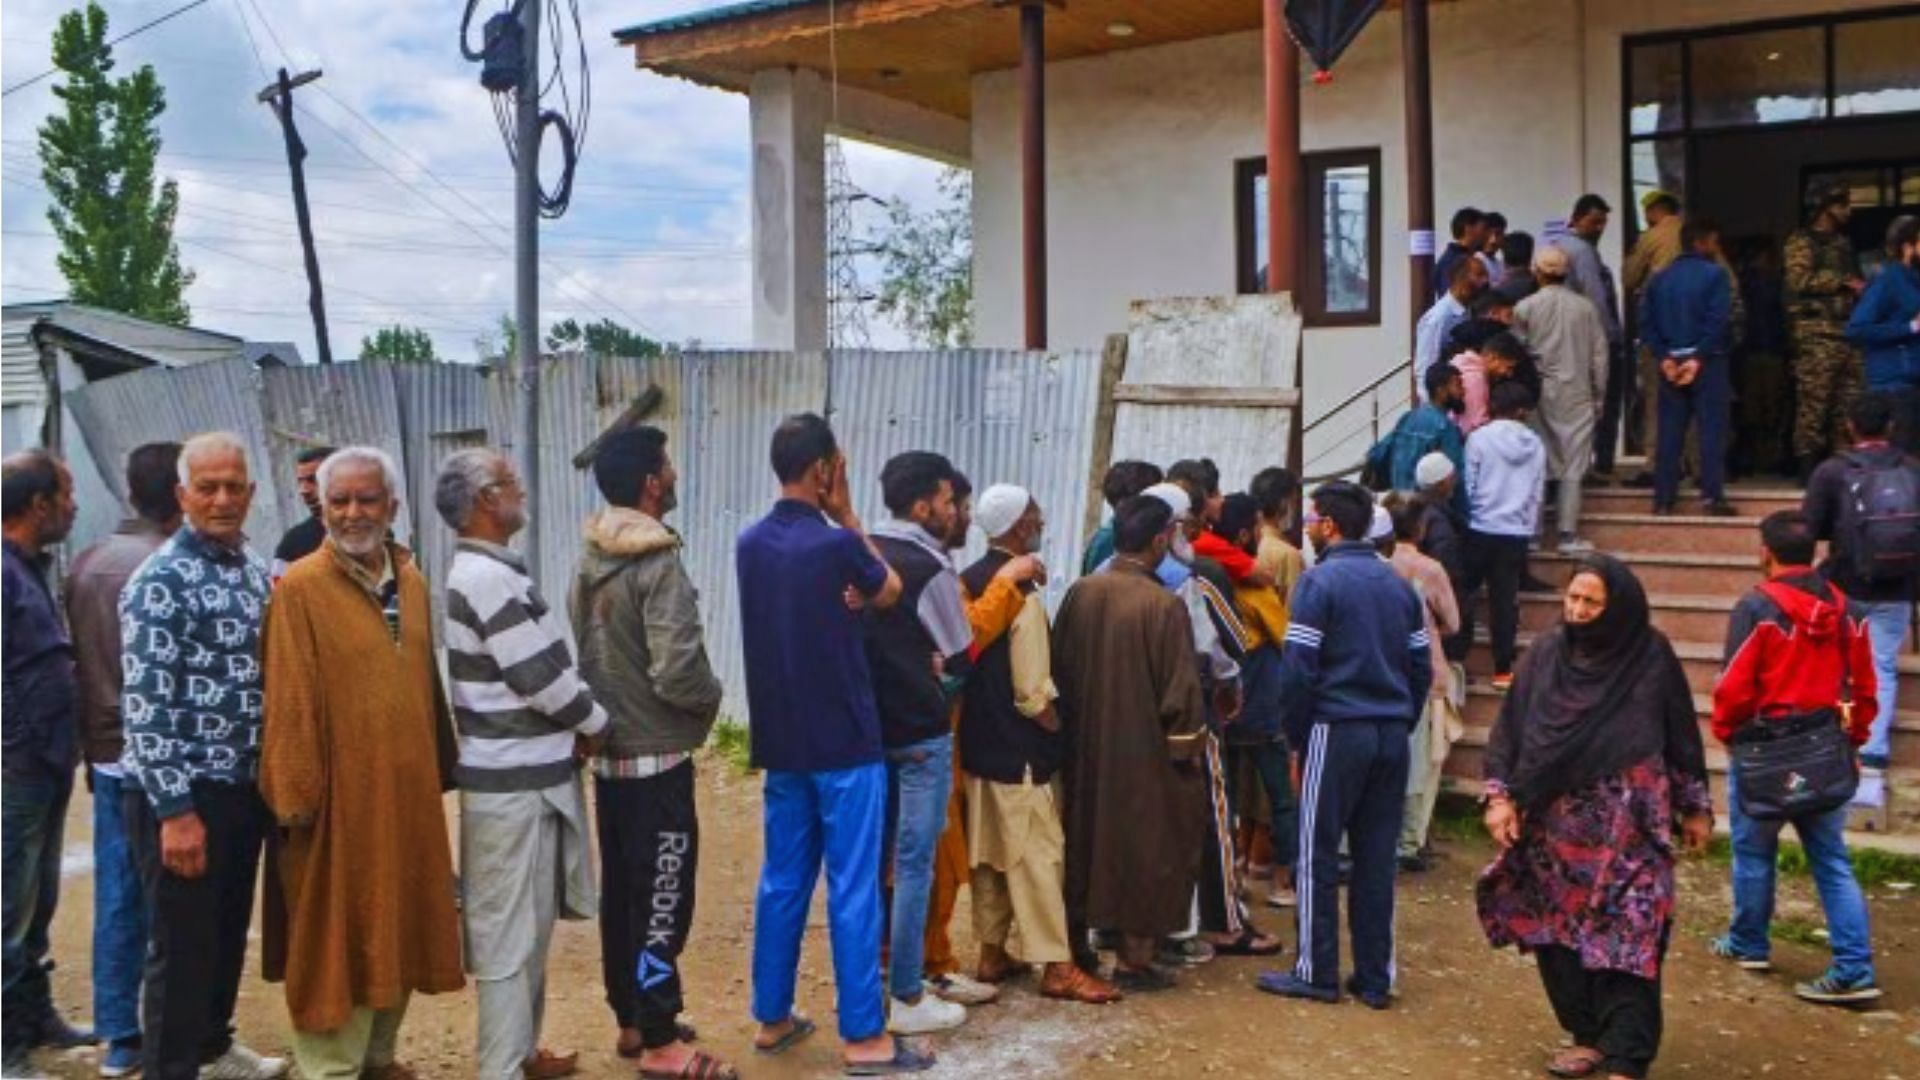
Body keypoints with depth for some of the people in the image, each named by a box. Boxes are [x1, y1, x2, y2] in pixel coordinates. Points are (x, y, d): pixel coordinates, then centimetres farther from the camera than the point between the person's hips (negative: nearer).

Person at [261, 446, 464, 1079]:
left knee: (399, 929, 16)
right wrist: (295, 795, -16)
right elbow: (289, 701, -14)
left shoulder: (412, 583, 9)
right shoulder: (300, 588, -10)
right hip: (338, 797, -6)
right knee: (336, 938, 4)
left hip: (408, 794, 7)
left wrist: (441, 770, 13)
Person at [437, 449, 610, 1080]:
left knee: (528, 925, 19)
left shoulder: (485, 571, 13)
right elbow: (541, 677, -19)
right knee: (509, 933, 0)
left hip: (526, 772, 10)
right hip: (513, 782, -10)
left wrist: (574, 727, 6)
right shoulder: (487, 577, -19)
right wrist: (597, 725, -4)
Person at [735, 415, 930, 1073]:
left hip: (780, 742, 7)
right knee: (853, 890, 0)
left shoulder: (750, 545, 5)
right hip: (844, 742, -7)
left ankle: (772, 1019, 23)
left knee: (781, 883, 14)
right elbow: (889, 594, 3)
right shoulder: (835, 544, -17)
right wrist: (846, 515, 1)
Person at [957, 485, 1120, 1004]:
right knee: (1038, 855, 0)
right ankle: (1056, 966, 6)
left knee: (988, 852, 15)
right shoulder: (1022, 594, -19)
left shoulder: (966, 583, 5)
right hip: (1019, 749, -8)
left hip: (977, 741, 8)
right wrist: (1059, 734, -2)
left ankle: (992, 952, 25)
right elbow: (1034, 694, -18)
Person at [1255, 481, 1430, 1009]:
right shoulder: (1399, 585, 12)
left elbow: (1299, 668, -12)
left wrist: (1296, 737, -4)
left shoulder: (1320, 581, -8)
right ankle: (1375, 978, 15)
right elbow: (1422, 666, 13)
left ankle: (1316, 973, 9)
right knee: (1377, 858, 10)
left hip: (1338, 731, -6)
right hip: (1392, 734, 6)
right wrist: (1402, 723, 16)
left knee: (1319, 857, 3)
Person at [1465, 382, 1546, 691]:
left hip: (1480, 529, -2)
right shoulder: (1535, 445, 4)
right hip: (1516, 532, 2)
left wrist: (1460, 521, 7)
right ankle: (1503, 668, 7)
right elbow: (1536, 494, 9)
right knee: (1505, 600, 5)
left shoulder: (1480, 438, -6)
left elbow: (1467, 486, -4)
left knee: (1462, 592, 10)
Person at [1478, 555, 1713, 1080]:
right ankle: (1589, 1035, 25)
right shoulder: (1545, 653, 1)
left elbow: (1681, 736, 5)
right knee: (1559, 934, 8)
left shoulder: (1651, 657, -4)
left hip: (1628, 829, -3)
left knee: (1627, 939, -6)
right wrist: (1501, 796, -4)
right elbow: (1509, 728, 4)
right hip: (1555, 826, 3)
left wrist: (1695, 807, 9)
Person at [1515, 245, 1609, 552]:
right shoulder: (1585, 307, 0)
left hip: (1538, 394, 0)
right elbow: (1599, 356, 3)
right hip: (1576, 396, 0)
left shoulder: (1525, 307, -4)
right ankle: (1568, 535, 2)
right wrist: (1598, 397, 13)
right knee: (1573, 468, 3)